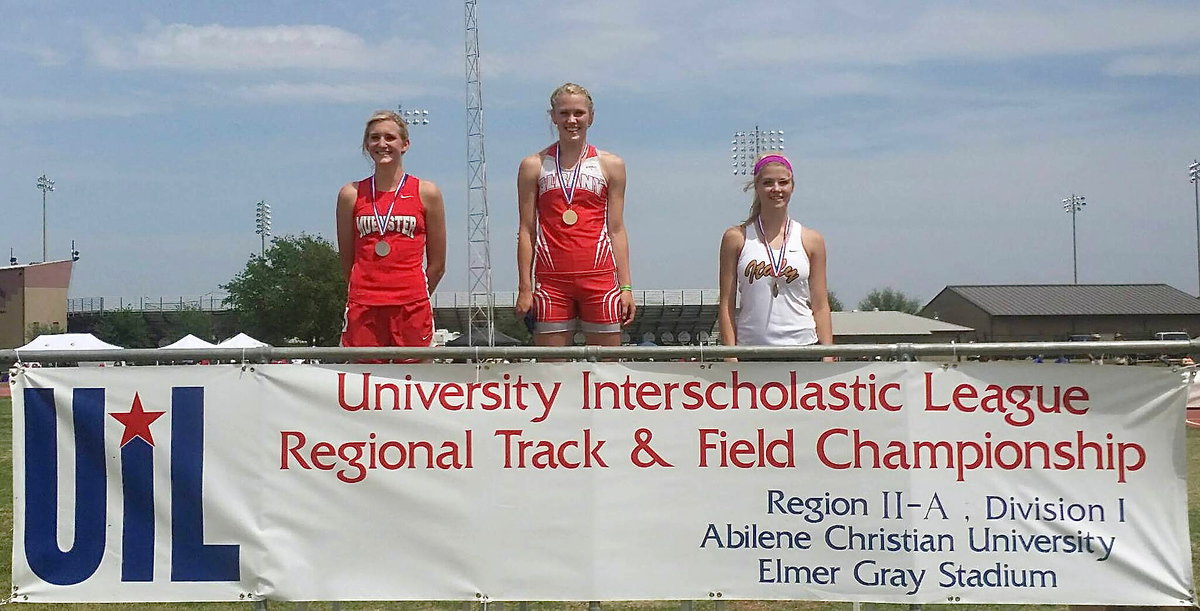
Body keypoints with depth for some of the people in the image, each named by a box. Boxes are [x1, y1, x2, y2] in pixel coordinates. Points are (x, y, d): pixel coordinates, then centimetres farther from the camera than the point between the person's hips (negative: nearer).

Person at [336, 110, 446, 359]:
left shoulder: (426, 193, 5)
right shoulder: (351, 194, 8)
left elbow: (437, 264, 9)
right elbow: (347, 261, 14)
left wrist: (413, 296, 9)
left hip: (411, 307, -1)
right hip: (363, 308, 1)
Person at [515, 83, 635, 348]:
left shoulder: (611, 165, 9)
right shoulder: (534, 166, 8)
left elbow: (617, 230, 9)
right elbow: (527, 231, 7)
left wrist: (626, 286, 3)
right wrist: (524, 288, 0)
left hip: (599, 277, 0)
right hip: (551, 280, 0)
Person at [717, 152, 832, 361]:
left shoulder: (811, 240, 8)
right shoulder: (736, 238, 5)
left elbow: (820, 306, 9)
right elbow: (726, 305, 4)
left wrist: (828, 356, 1)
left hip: (802, 345, 1)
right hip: (751, 347, -1)